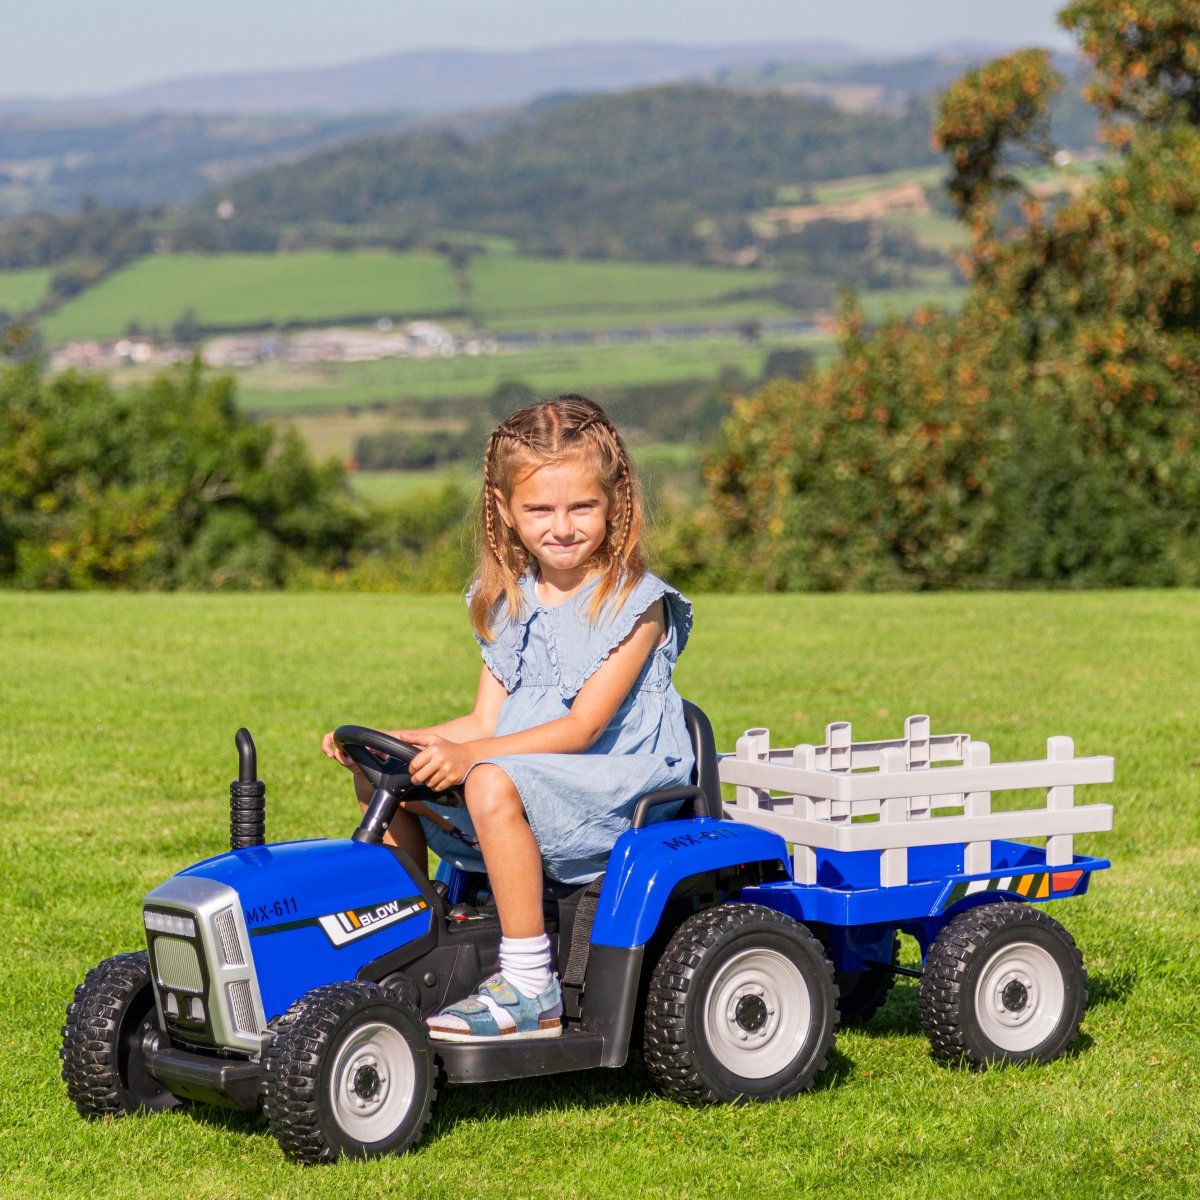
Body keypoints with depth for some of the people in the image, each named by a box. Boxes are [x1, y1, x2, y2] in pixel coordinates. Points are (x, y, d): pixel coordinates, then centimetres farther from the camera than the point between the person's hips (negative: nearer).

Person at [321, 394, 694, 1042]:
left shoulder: (634, 601, -10)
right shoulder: (507, 604, 12)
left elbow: (583, 726, -18)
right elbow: (485, 723, 10)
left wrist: (468, 756, -29)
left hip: (614, 787, -8)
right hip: (521, 779, 8)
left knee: (494, 783, -35)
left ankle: (529, 987, -32)